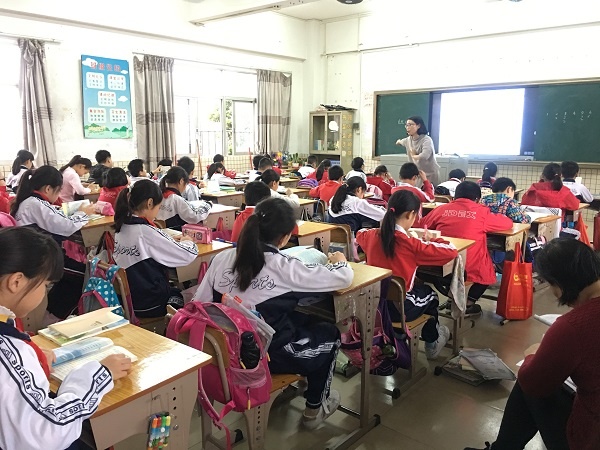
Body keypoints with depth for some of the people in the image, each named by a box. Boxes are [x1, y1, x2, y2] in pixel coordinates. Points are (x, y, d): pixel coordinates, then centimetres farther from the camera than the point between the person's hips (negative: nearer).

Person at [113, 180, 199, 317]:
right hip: (150, 306, -8)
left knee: (177, 291, 29)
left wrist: (172, 241, 3)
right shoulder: (146, 232, -25)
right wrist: (187, 241, 0)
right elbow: (189, 255, -20)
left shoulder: (122, 228, -1)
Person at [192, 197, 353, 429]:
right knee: (330, 334, 21)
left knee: (299, 322, 27)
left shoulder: (222, 258, -9)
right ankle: (314, 408, 34)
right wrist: (340, 261, 9)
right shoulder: (285, 268, -22)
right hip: (268, 356, -6)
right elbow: (344, 278, -14)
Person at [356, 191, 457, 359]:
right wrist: (430, 241, 0)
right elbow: (451, 251, -17)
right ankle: (432, 342, 50)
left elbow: (360, 233, 20)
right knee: (429, 293, 29)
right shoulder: (412, 244, -21)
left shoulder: (373, 236, -5)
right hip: (399, 307, -5)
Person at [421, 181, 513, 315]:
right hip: (470, 269, -3)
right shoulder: (481, 212, -3)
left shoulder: (442, 209, 2)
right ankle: (467, 304, 19)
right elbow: (508, 223, 8)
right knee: (489, 269, 29)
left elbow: (422, 224, 16)